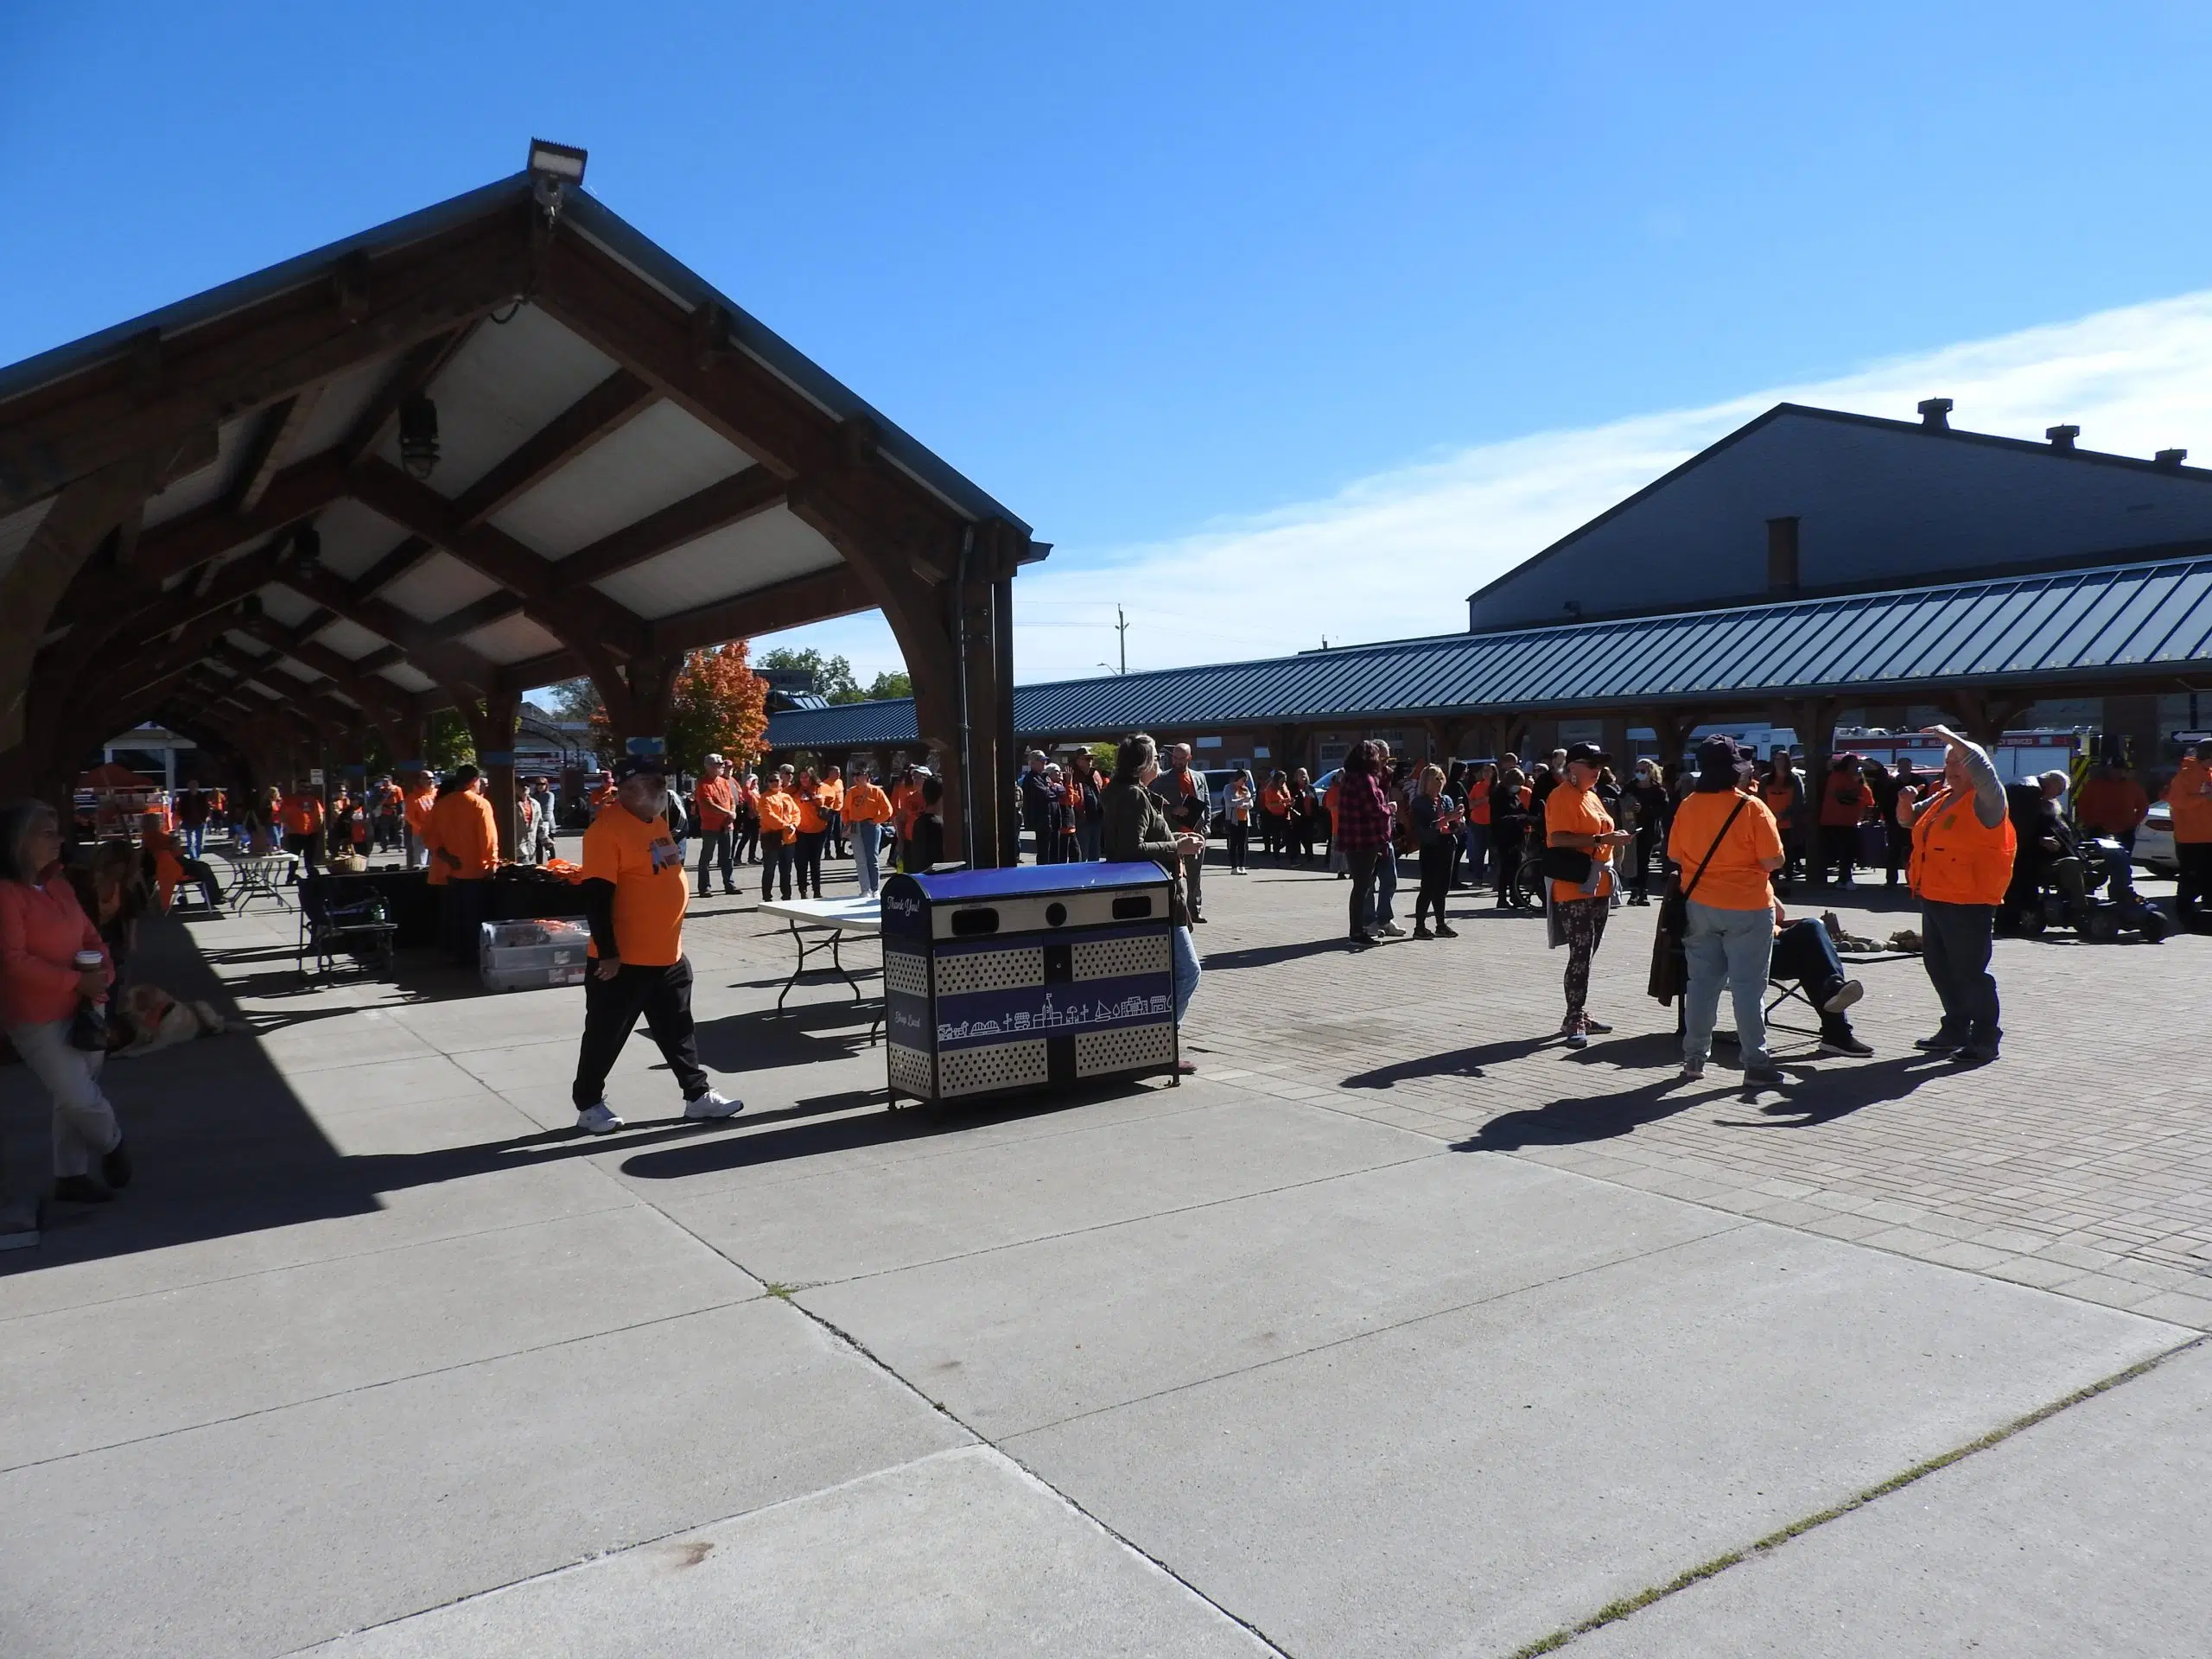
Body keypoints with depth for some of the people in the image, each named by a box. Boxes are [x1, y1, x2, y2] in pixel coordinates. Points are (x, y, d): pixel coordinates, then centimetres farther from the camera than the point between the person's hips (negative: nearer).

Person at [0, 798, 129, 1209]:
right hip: (37, 1018, -7)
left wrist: (103, 973, -5)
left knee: (74, 1098, 16)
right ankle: (111, 1143, 25)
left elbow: (89, 934, 13)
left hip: (81, 1009, 7)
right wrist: (76, 981, -19)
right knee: (80, 1098, -4)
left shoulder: (58, 885, 6)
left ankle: (71, 1175, 29)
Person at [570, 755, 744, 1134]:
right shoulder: (608, 828, -18)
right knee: (606, 1034, 7)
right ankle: (588, 1104, 21)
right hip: (624, 960, -8)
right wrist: (608, 953, -22)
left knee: (678, 1030, 16)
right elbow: (595, 896, -21)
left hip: (668, 955, 8)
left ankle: (698, 1095, 25)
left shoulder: (659, 820, 10)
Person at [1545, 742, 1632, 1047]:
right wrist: (1600, 839, -25)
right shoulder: (1561, 796, -11)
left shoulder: (1592, 796, 17)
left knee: (1587, 953, 12)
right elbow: (1558, 839, -23)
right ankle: (1573, 1022, -7)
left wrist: (1613, 839, 14)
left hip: (1598, 886, 9)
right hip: (1574, 888, -9)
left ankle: (1579, 1015, 20)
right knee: (1580, 954, -11)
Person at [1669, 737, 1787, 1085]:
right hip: (1747, 907, -4)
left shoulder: (1687, 807, -1)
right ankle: (1756, 1062, 6)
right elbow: (1773, 861, -13)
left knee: (1701, 981, 11)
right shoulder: (1751, 807, -13)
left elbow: (1675, 855, 6)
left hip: (1700, 906, 4)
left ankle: (1694, 1057, 16)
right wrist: (1747, 862, 7)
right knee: (1748, 985, 2)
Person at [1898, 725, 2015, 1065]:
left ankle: (1985, 1040, 4)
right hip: (1934, 899, 9)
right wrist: (1906, 803, 4)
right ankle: (1955, 1030, 28)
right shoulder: (1940, 798, 15)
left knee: (1970, 972, -5)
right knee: (1939, 967, 16)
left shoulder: (1985, 801, -9)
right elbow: (1908, 820, 26)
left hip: (1969, 903, -9)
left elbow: (1981, 766, -28)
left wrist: (1950, 736, -20)